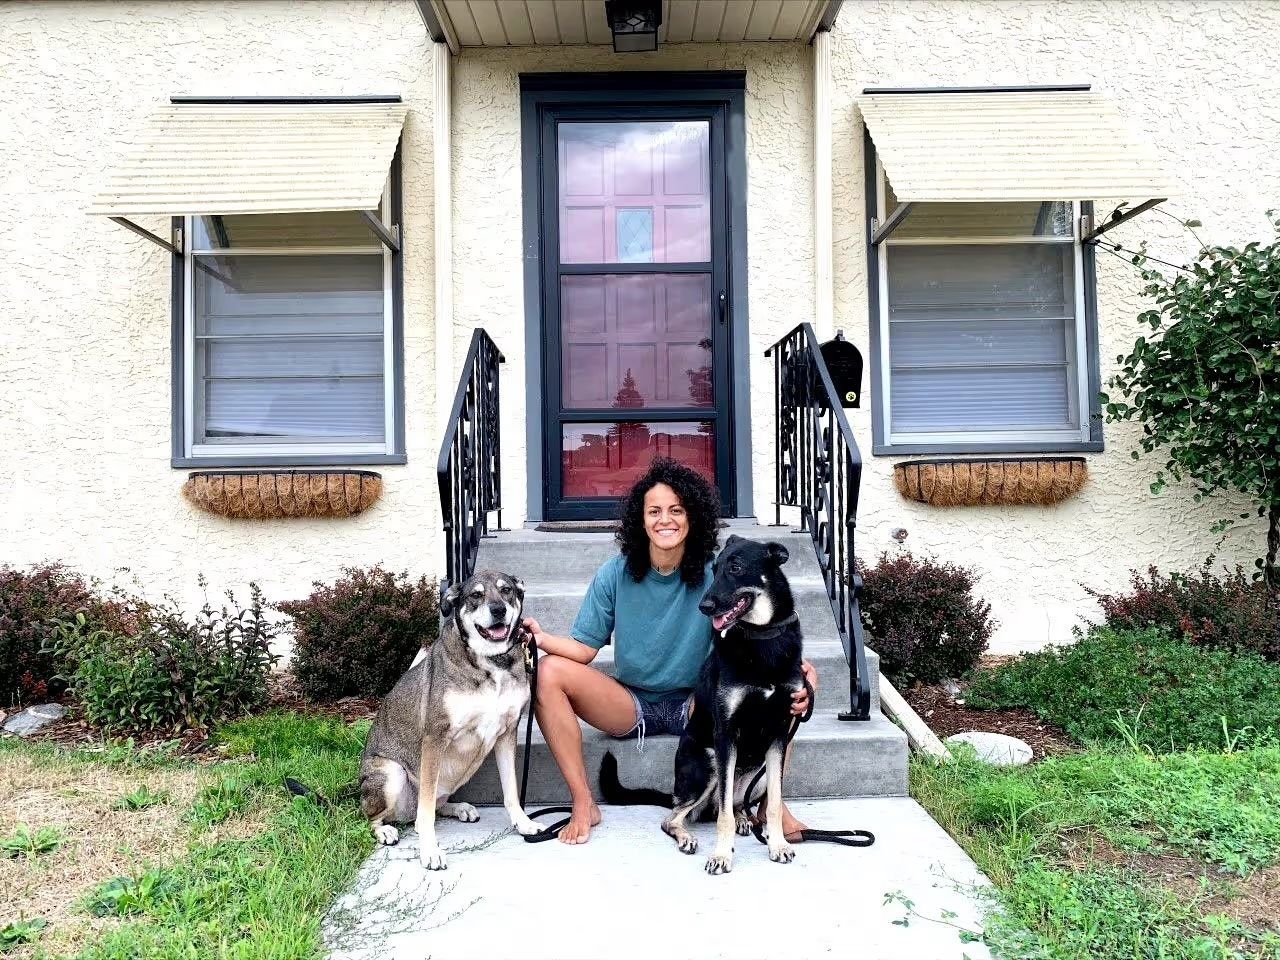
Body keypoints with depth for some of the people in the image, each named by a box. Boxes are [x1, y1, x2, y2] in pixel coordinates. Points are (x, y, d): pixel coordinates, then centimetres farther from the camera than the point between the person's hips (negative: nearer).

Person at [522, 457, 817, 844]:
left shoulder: (714, 576, -10)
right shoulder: (615, 574, -7)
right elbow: (585, 648, -7)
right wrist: (543, 639, -29)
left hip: (695, 706, -1)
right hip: (630, 705, 2)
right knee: (548, 671, -23)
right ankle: (584, 804, -13)